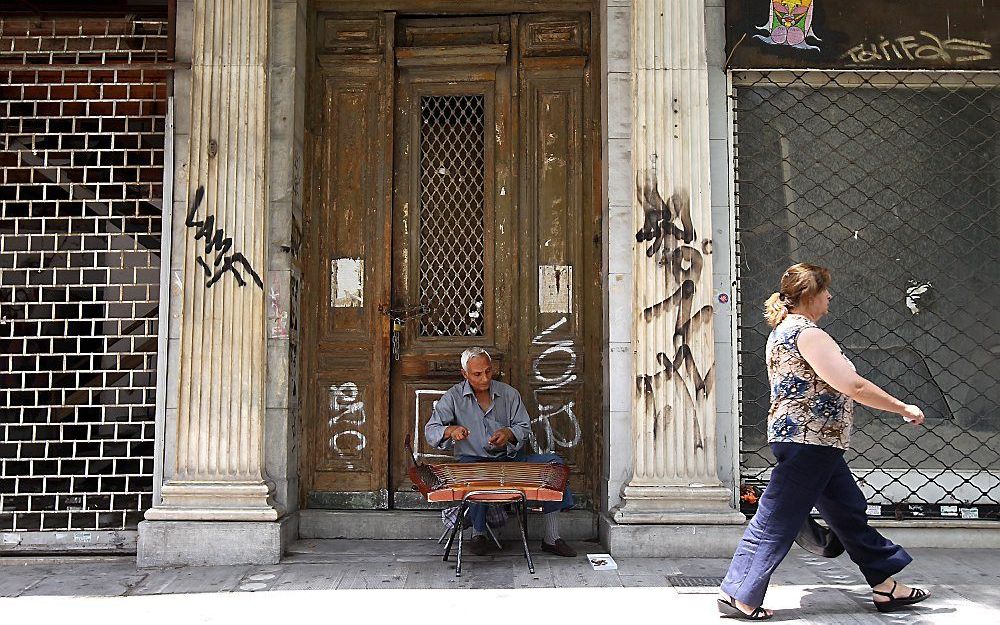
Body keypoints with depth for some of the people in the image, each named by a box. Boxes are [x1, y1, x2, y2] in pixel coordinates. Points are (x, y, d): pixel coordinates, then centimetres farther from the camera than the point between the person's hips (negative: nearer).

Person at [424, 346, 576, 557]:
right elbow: (430, 431, -5)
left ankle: (551, 539, -13)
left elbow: (524, 428, 7)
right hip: (473, 460, -3)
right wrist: (451, 430, -28)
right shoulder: (453, 397, 0)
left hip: (510, 457, 3)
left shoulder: (508, 393, 7)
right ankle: (478, 534, -12)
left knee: (553, 462, -17)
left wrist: (509, 434, -17)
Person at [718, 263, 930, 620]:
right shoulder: (807, 334, -18)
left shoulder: (783, 330, 14)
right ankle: (738, 595, 4)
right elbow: (852, 386, -21)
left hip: (813, 443, 11)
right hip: (808, 442, -11)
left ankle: (885, 584, 27)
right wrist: (904, 409, -10)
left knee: (849, 512, 16)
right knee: (776, 520, -4)